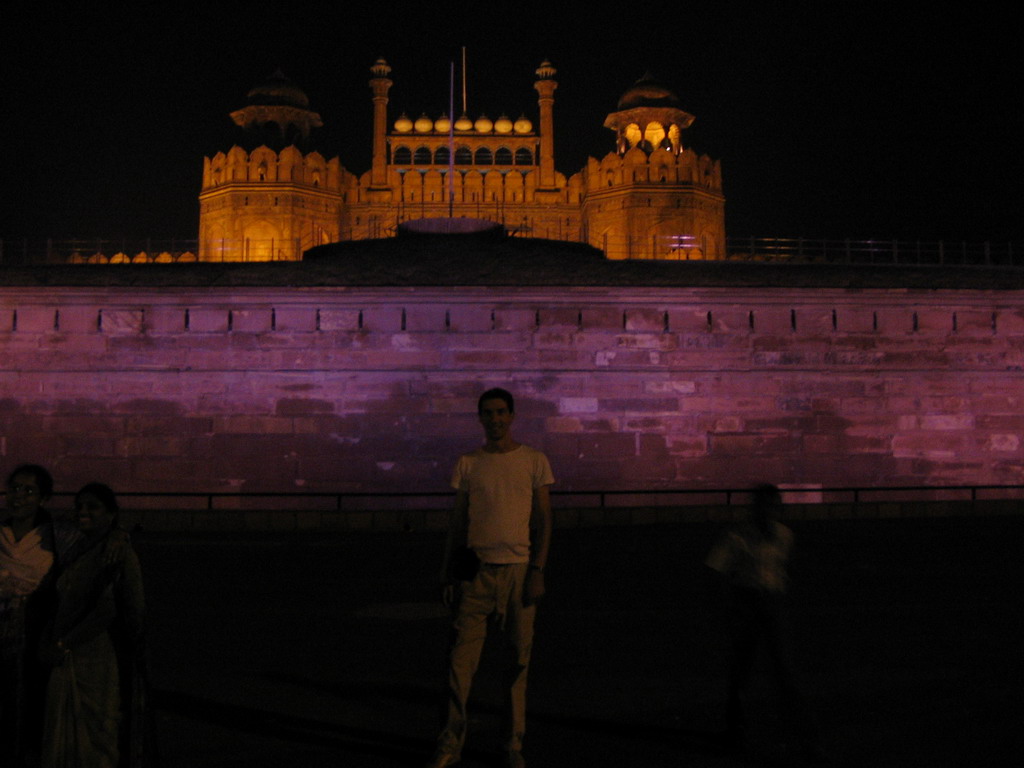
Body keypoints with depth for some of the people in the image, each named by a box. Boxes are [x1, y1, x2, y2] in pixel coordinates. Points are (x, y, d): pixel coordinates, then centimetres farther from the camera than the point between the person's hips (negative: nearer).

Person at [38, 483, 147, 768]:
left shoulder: (120, 553, -13)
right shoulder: (79, 550, 10)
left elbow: (107, 609, -17)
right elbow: (61, 602, 15)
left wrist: (64, 644, -12)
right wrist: (48, 643, 4)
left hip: (100, 661, -7)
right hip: (68, 661, 7)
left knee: (97, 734, 1)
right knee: (66, 734, 12)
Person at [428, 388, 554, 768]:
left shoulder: (533, 461, 4)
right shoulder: (468, 464, 7)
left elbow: (543, 520, 2)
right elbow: (458, 523, 10)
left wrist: (538, 571, -7)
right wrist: (448, 574, 7)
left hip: (518, 568, 0)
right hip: (476, 569, 1)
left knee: (519, 658, 5)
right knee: (461, 657, -3)